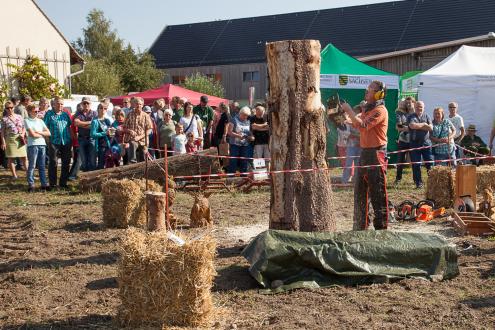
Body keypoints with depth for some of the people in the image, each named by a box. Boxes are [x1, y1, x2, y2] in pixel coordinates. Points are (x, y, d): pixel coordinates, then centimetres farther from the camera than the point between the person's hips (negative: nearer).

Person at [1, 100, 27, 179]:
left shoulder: (19, 117, 8)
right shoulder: (4, 119, -1)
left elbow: (24, 127, 14)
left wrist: (23, 134, -5)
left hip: (20, 139, 2)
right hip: (10, 139, -2)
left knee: (24, 156, 2)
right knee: (11, 157, 2)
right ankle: (14, 174, 8)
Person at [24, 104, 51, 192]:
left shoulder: (40, 121, 16)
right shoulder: (27, 121, 0)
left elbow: (48, 133, 10)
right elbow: (33, 134, -10)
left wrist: (39, 132, -4)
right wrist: (43, 134, 4)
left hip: (42, 145, 5)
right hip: (32, 145, -5)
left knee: (42, 166, 7)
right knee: (32, 165, -4)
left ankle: (44, 184, 9)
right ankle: (31, 184, -2)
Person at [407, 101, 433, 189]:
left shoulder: (426, 116, 10)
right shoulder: (411, 117, 3)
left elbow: (430, 128, -4)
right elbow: (412, 125, -18)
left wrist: (418, 126, -10)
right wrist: (423, 124, -6)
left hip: (426, 142, 1)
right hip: (415, 143, -1)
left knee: (430, 163, -2)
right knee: (416, 164, 1)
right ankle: (418, 183, 9)